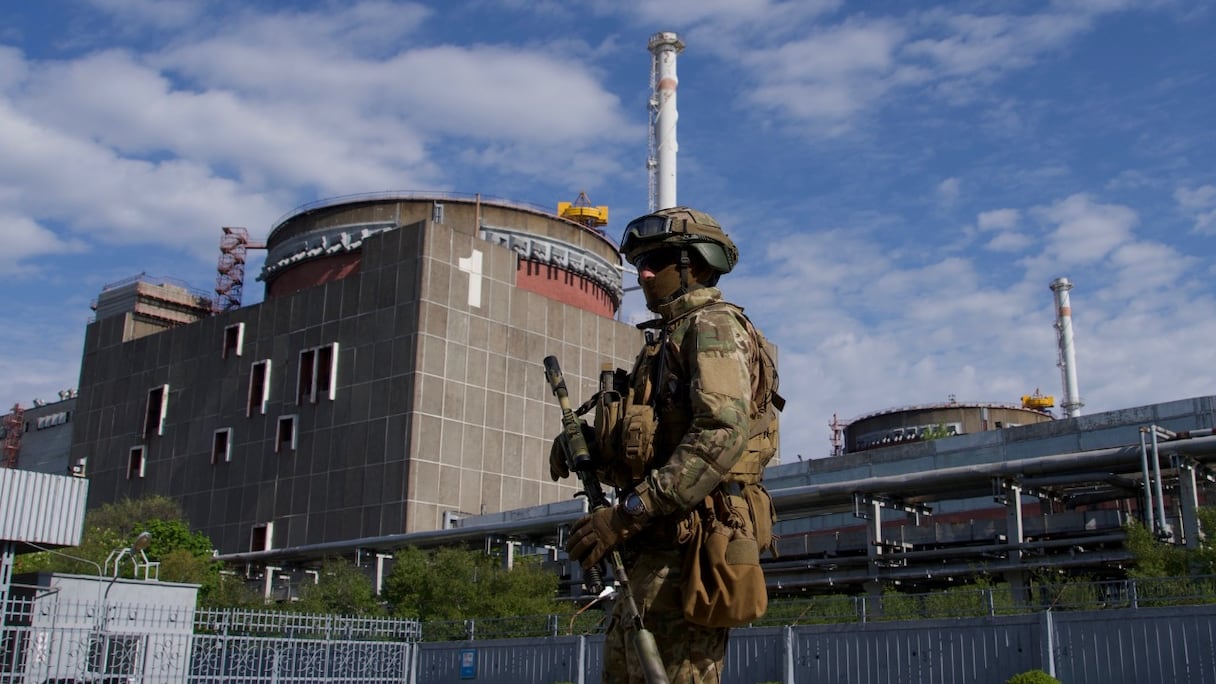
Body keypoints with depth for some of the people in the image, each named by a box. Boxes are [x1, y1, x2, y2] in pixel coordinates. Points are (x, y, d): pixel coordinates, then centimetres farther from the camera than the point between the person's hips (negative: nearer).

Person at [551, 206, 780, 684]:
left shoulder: (713, 325, -5)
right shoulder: (670, 337, 25)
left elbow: (722, 435, -22)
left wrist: (629, 513, -25)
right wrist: (590, 449, 4)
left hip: (686, 548, -10)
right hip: (654, 553, 10)